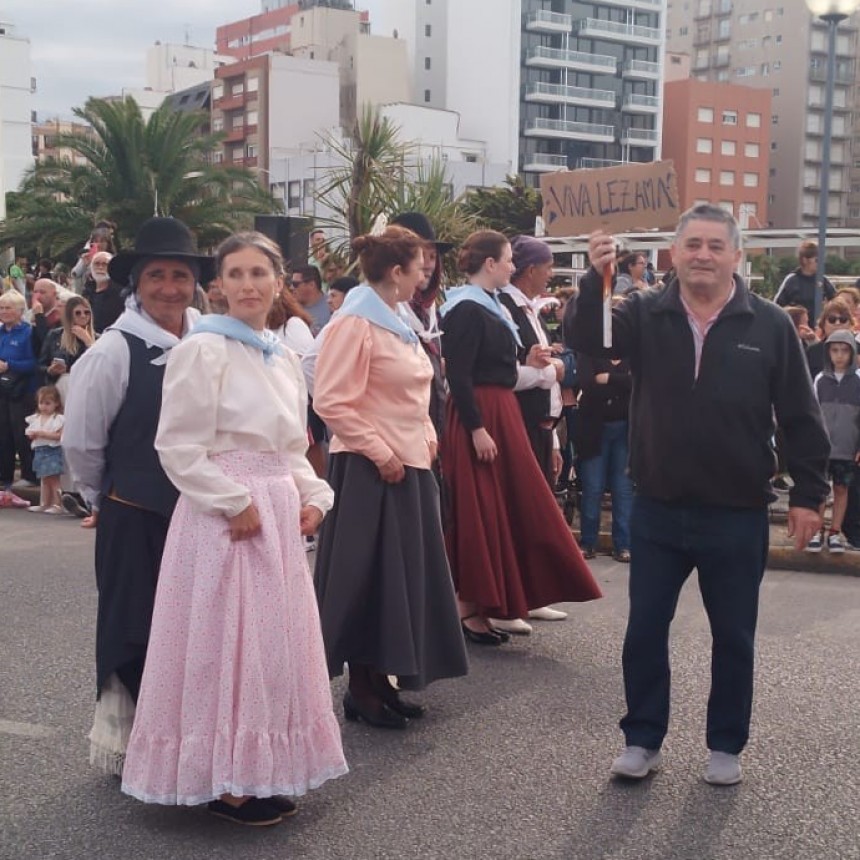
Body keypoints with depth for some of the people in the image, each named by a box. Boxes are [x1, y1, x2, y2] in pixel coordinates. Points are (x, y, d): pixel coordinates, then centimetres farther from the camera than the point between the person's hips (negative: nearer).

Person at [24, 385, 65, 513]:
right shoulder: (35, 418, 11)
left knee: (54, 478, -5)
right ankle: (44, 504, 17)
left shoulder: (58, 418, -9)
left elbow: (59, 435, -18)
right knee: (44, 479, 12)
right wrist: (32, 434, -7)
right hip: (40, 451, 6)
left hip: (53, 451, -6)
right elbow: (30, 433, 15)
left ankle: (57, 505, -3)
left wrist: (43, 433, -20)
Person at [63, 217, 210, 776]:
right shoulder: (114, 351, -13)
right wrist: (107, 498, 5)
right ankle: (124, 744, 28)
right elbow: (80, 443, -6)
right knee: (136, 630, 9)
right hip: (135, 520, -4)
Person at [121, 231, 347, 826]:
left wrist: (313, 498, 3)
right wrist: (236, 504, -17)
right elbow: (179, 447, -14)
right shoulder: (203, 350, -10)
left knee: (274, 645, 13)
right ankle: (223, 781, 12)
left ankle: (262, 773, 26)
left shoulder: (284, 358, 13)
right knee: (225, 645, -1)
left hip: (279, 517, 8)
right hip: (223, 519, -8)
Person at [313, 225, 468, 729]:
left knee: (404, 574, 12)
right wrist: (379, 452, -19)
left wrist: (426, 439, 11)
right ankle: (362, 690, 9)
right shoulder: (355, 324, -13)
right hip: (372, 470, -9)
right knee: (369, 578, -2)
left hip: (409, 465, 9)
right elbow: (333, 401, -19)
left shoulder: (395, 322, 16)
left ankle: (381, 681, 22)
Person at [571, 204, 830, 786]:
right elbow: (589, 341, -18)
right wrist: (595, 281, -34)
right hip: (658, 511, 1)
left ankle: (727, 746, 28)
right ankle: (643, 739, 25)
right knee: (644, 632, 9)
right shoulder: (645, 314, -1)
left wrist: (808, 493, -5)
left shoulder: (770, 325, -4)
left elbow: (800, 418, -1)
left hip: (737, 516, -1)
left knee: (733, 639, 12)